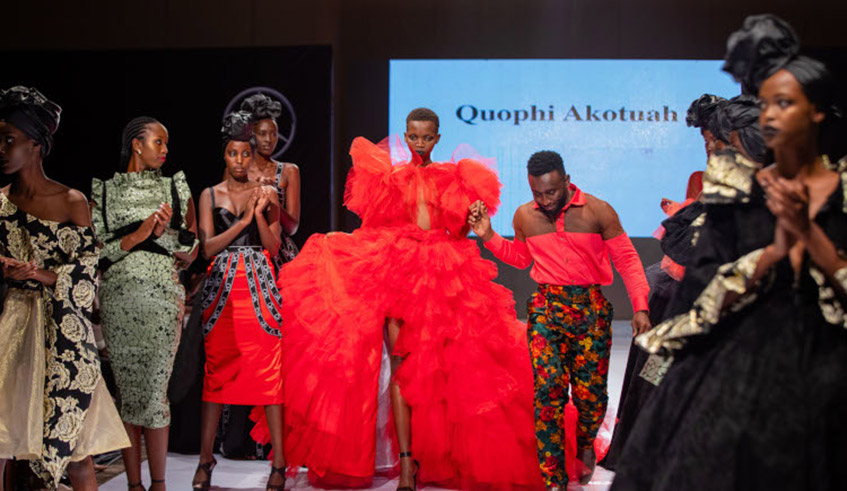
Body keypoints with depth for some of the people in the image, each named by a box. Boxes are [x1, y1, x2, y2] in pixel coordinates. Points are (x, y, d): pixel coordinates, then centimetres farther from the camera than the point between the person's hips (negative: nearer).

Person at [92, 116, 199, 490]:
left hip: (162, 296, 0)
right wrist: (136, 236, -10)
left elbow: (190, 255, 11)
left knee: (154, 389, -5)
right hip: (118, 297, 0)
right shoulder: (103, 191, 10)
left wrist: (165, 232, -7)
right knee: (127, 389, 0)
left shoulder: (176, 189, 13)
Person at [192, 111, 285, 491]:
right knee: (216, 368, 1)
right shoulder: (210, 195, 10)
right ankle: (205, 459, 11)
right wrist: (243, 221, -9)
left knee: (268, 369, -5)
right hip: (222, 288, 1)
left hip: (260, 285, -1)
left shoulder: (265, 193, 9)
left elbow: (274, 248, 4)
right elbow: (208, 247, 0)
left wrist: (259, 214, -9)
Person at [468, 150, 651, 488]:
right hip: (545, 308, 1)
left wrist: (640, 307, -7)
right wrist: (488, 236, 7)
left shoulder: (597, 211, -4)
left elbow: (626, 258, 1)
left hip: (591, 307, -1)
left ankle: (585, 444, 35)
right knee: (548, 389, -11)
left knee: (590, 392, 0)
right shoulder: (524, 216, 3)